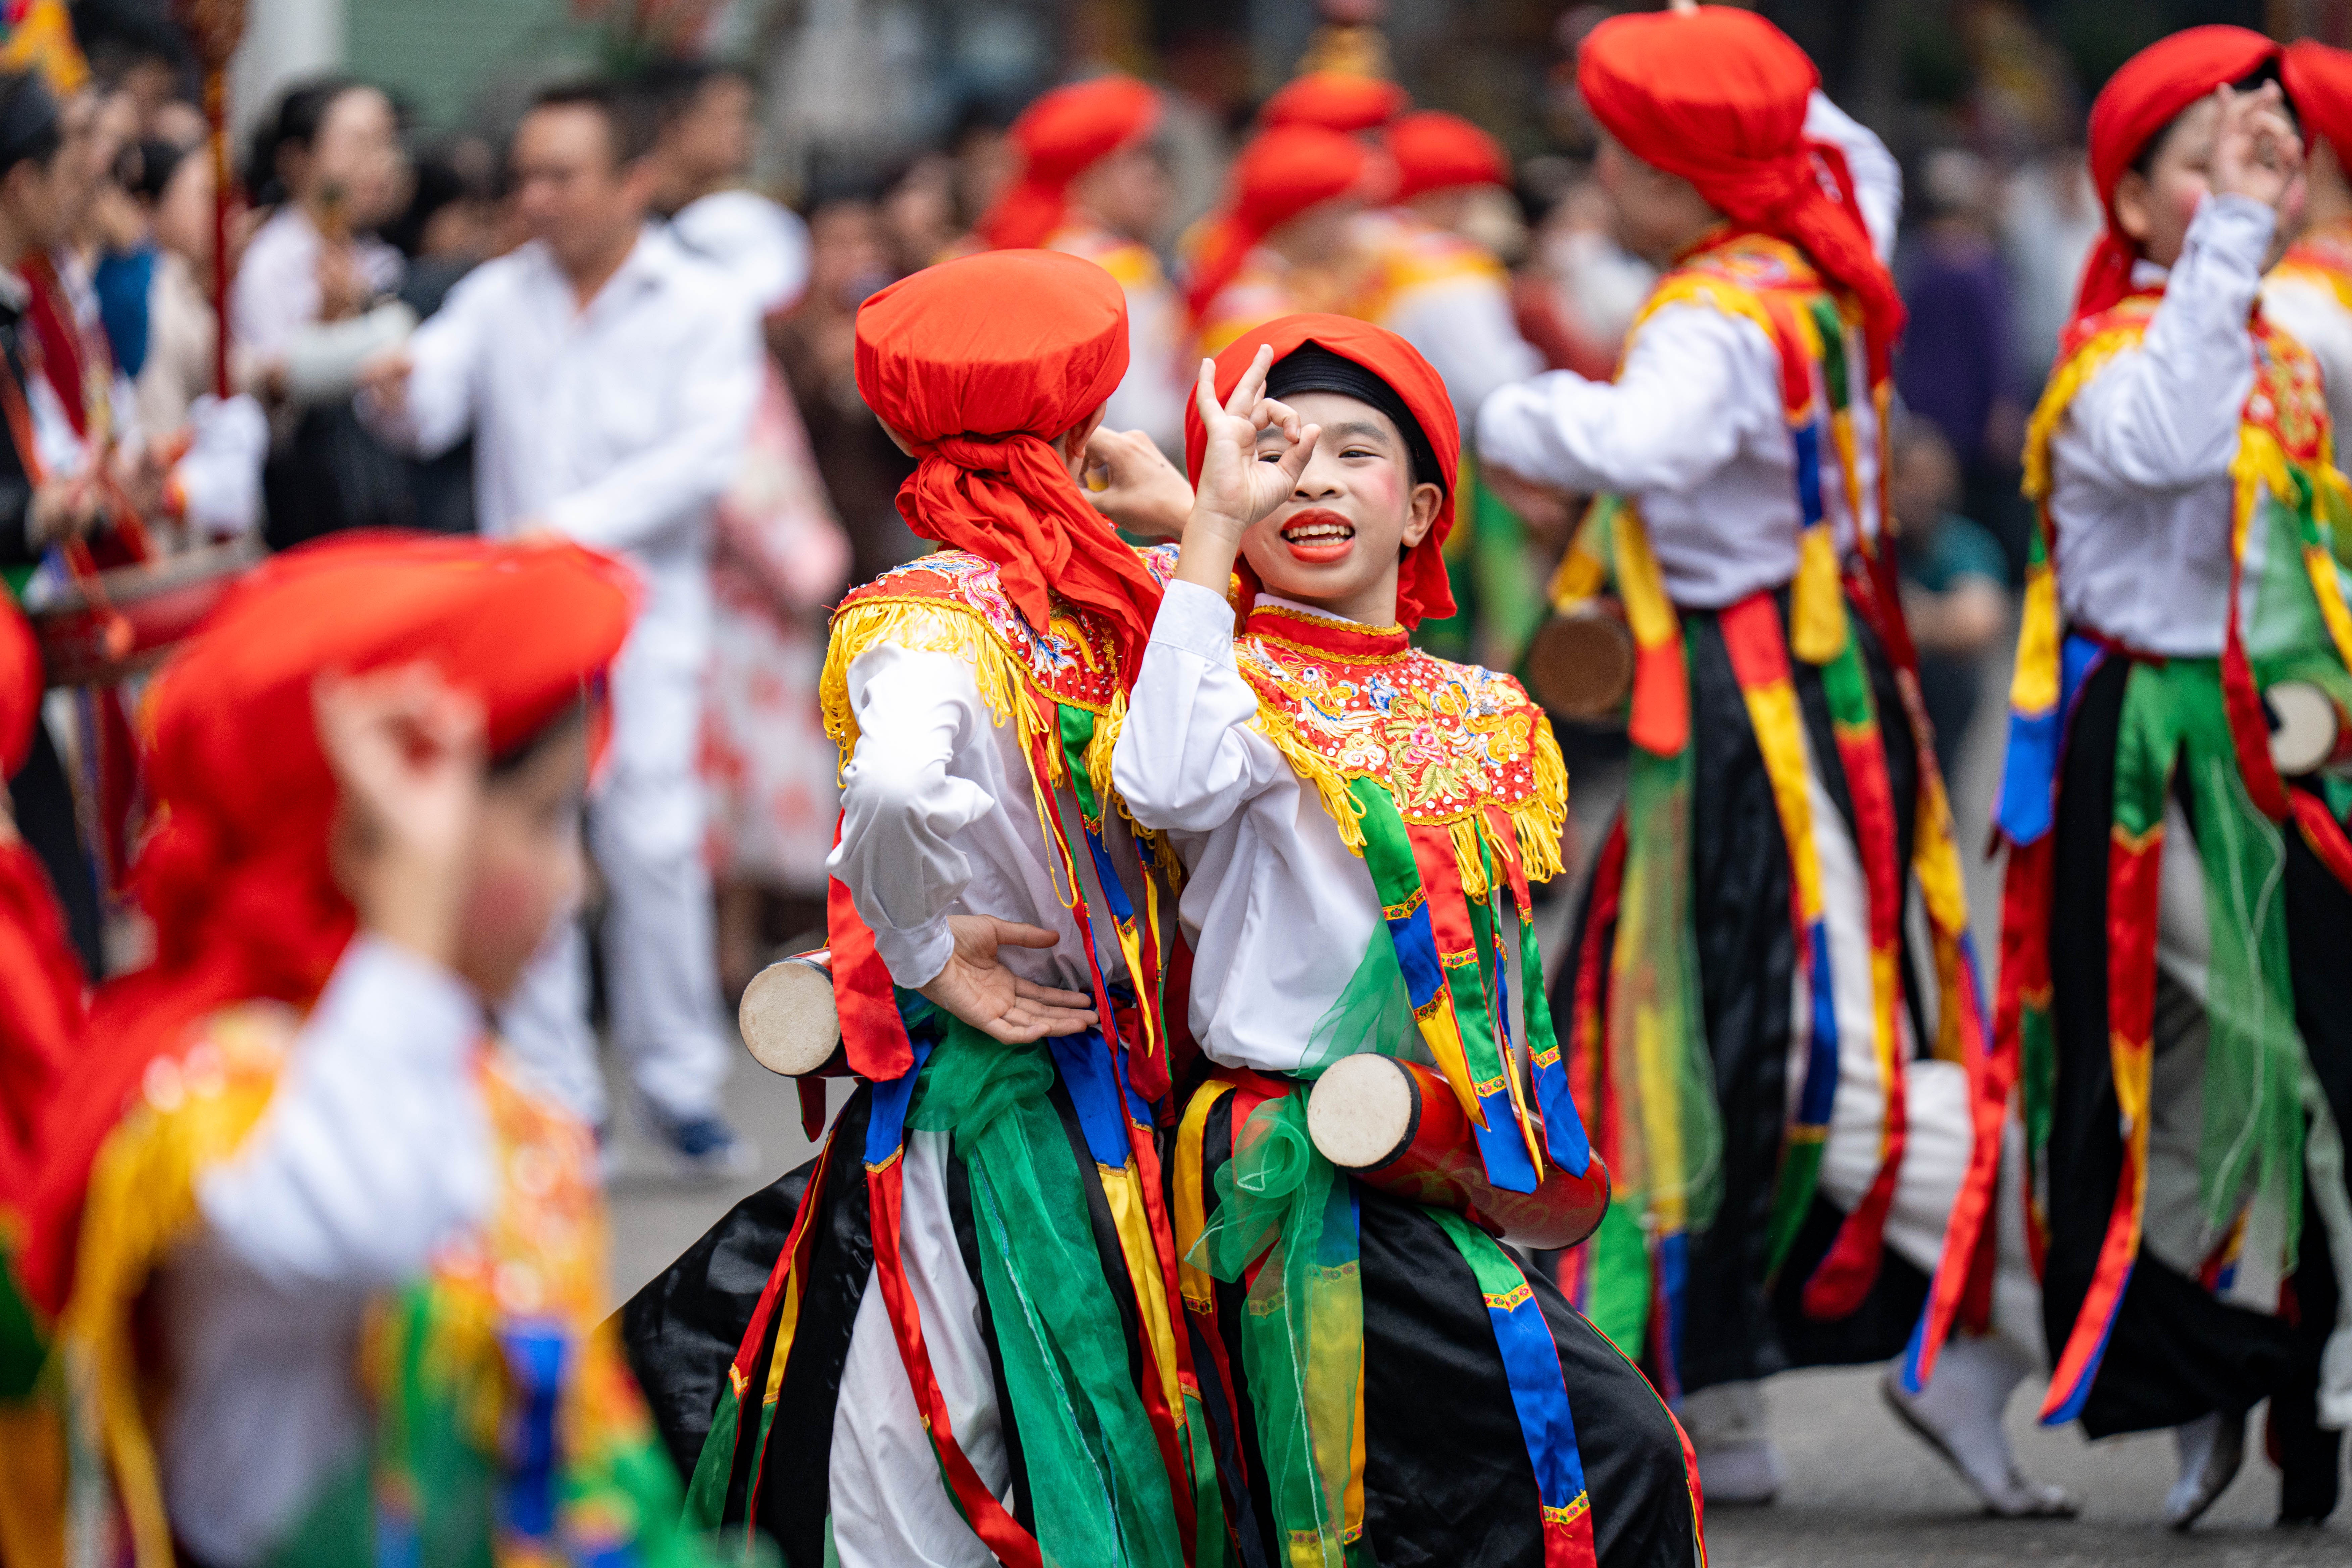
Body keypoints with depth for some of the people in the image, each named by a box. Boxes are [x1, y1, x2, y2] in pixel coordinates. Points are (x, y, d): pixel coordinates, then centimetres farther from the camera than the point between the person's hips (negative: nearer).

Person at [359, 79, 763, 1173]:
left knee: (655, 845, -10)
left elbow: (702, 455, -9)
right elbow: (431, 407, -2)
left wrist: (575, 527, -19)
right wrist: (396, 395, -27)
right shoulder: (497, 297, 11)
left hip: (643, 616, -2)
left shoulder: (702, 306, 3)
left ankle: (679, 1082, 2)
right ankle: (554, 1096, 2)